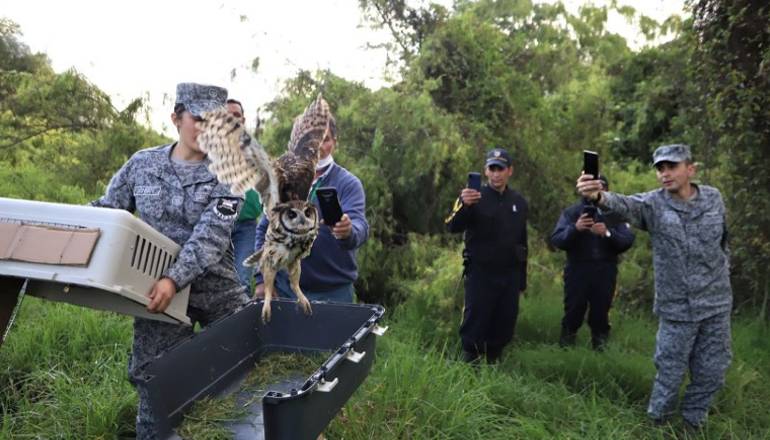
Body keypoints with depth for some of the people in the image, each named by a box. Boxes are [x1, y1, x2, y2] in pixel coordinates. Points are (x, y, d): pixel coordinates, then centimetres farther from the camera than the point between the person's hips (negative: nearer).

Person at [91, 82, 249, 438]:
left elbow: (211, 235, -19)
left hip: (219, 291, 0)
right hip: (160, 290, 1)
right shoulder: (142, 164, 2)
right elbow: (103, 213, 9)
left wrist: (175, 279, -32)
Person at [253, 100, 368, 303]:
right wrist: (262, 278, 0)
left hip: (333, 292, -2)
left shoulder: (349, 183, -6)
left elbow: (359, 225, -22)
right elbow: (264, 230, 8)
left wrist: (348, 232, -45)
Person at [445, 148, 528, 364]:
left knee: (505, 324, 10)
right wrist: (464, 206, -41)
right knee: (475, 324, -3)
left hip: (510, 275, 5)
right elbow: (452, 227, -21)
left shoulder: (519, 201, 9)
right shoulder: (474, 198, -6)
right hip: (480, 274, -4)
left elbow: (522, 242, 16)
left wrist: (522, 278, 16)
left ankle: (493, 363, 26)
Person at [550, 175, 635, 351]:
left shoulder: (615, 213, 5)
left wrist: (608, 233, -22)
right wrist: (575, 228, -25)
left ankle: (599, 343, 25)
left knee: (601, 311, 6)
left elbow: (628, 241, -5)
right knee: (574, 310, 5)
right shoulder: (572, 212, 2)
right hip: (577, 271, -1)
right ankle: (566, 343, 24)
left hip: (605, 272, 1)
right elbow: (556, 240, -8)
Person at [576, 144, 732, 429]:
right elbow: (626, 205, -32)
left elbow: (723, 239, 15)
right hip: (676, 308, -2)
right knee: (669, 373, 6)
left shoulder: (713, 198, -1)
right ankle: (656, 424, 27)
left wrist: (724, 271, 17)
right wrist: (600, 197, -54)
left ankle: (692, 423, 32)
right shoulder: (653, 204, -10)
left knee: (710, 373, 11)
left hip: (716, 304, 3)